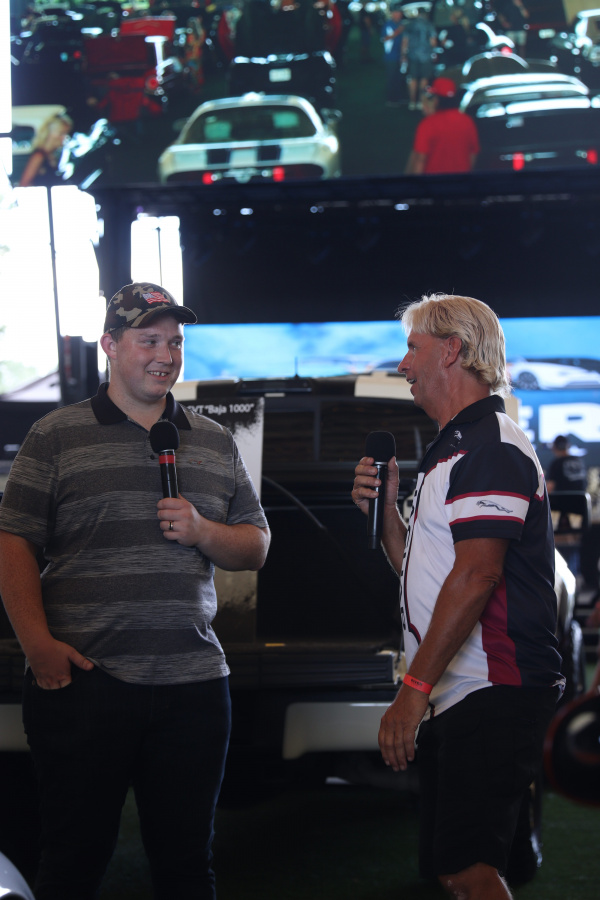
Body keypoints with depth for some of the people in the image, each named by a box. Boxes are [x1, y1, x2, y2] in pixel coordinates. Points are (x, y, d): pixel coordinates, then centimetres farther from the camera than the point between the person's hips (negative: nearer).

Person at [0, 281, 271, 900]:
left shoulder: (215, 444, 15)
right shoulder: (56, 437, 3)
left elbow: (256, 547, 16)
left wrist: (202, 531, -5)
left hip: (193, 685, 3)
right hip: (82, 681, -3)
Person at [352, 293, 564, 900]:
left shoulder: (489, 446, -12)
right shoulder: (453, 449, 22)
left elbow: (476, 575, -23)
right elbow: (421, 573, 24)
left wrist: (414, 688, -26)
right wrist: (385, 508, 8)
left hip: (491, 693, -11)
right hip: (452, 696, 11)